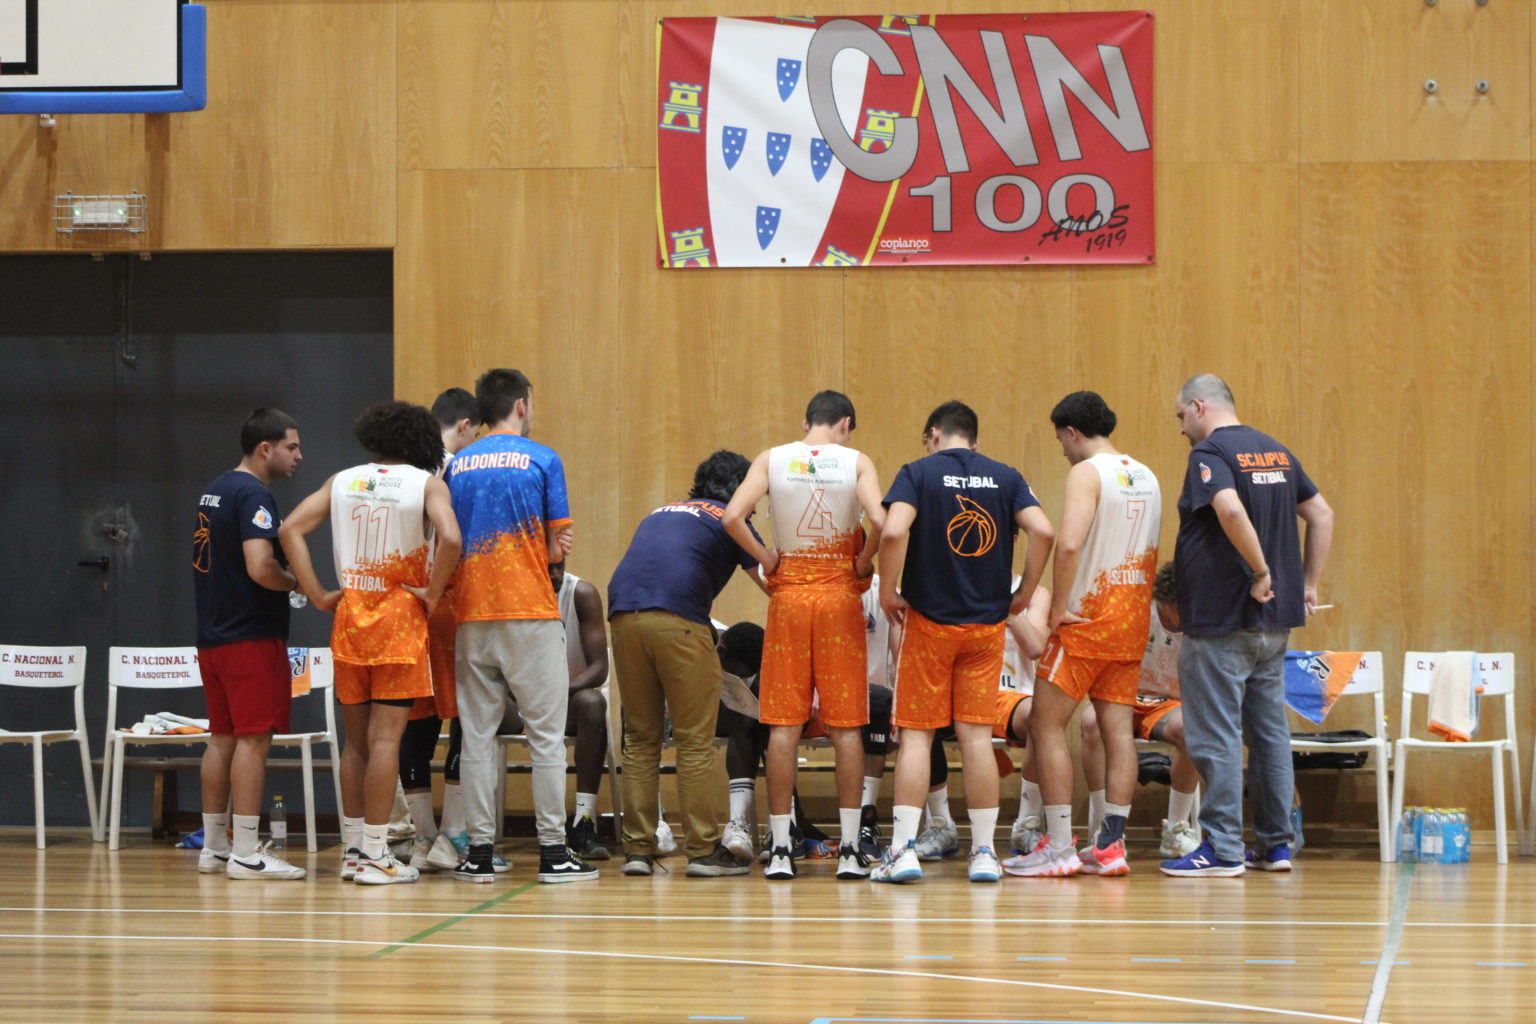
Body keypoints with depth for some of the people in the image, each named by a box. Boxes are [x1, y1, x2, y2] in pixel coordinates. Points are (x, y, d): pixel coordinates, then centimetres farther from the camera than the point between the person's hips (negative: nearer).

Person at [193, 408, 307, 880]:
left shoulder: (214, 492, 15)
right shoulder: (253, 496, -15)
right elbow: (259, 567, -25)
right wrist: (298, 584, -9)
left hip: (213, 636, 9)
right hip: (252, 637, -9)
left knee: (222, 737, 13)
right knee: (253, 738, -7)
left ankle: (213, 847, 16)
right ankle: (245, 854, -9)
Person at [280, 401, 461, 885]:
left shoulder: (344, 481, 10)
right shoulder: (427, 484, -2)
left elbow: (291, 529, 2)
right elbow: (450, 540, -20)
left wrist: (318, 595, 3)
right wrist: (431, 596, -8)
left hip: (349, 615, 4)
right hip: (401, 619, -4)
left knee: (355, 738, 12)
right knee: (385, 736, -4)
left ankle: (352, 849, 16)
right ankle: (375, 855, -4)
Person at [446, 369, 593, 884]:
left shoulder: (456, 465, 9)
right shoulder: (542, 460, -1)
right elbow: (558, 547, -1)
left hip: (471, 614, 4)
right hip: (530, 611, -4)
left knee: (477, 735, 5)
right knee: (546, 734, 1)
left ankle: (480, 851, 4)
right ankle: (553, 850, -1)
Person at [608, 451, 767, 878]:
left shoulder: (661, 514, 30)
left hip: (623, 616, 5)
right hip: (678, 620, -5)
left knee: (640, 739, 11)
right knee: (694, 741, 1)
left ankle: (638, 848, 9)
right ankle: (702, 850, 1)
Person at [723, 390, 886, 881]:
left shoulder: (772, 459, 2)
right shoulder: (857, 462, -2)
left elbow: (732, 517, -12)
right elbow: (878, 520, -19)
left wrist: (766, 559, 0)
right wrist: (864, 561, -2)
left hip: (788, 595, 1)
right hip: (840, 594, -1)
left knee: (784, 724, 3)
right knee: (845, 725, 4)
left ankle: (779, 849, 2)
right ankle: (849, 849, 4)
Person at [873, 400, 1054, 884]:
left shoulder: (919, 472, -3)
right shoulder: (1006, 478, 6)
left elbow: (894, 532, -19)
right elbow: (1042, 531, -7)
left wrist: (888, 592, -7)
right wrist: (1024, 594, 3)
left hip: (928, 620, -2)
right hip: (987, 623, 2)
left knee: (916, 735, 2)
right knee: (977, 736, 5)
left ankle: (903, 849, -2)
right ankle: (984, 853, 5)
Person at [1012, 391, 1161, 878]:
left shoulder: (1087, 473, -11)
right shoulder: (1145, 477, 14)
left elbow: (1069, 544, -24)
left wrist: (1058, 607, -16)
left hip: (1087, 618, -8)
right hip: (1133, 619, 8)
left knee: (1047, 726, -1)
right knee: (1117, 728, 7)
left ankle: (1059, 848, -5)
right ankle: (1111, 845, 6)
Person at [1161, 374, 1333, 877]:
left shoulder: (1209, 453, -11)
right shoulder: (1277, 452, 13)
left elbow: (1231, 512, -29)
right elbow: (1322, 516, 15)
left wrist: (1261, 571, -21)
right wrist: (1307, 583, 13)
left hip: (1221, 620, -8)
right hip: (1274, 621, 8)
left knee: (1216, 736, -4)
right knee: (1269, 729, 13)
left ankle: (1222, 848, -4)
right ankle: (1277, 843, 16)